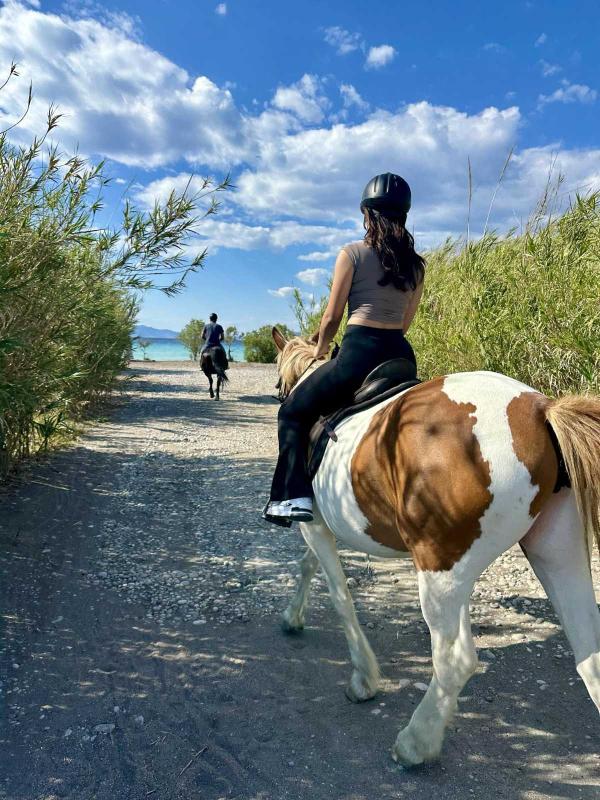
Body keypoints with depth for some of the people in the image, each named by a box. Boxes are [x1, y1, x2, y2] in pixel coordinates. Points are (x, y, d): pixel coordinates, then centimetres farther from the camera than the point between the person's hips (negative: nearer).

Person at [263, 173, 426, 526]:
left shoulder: (353, 253, -1)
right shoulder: (416, 264, 14)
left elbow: (332, 318, 1)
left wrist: (319, 350, 18)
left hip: (359, 351, -6)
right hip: (401, 353, 6)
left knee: (293, 413, 9)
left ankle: (295, 496, -2)